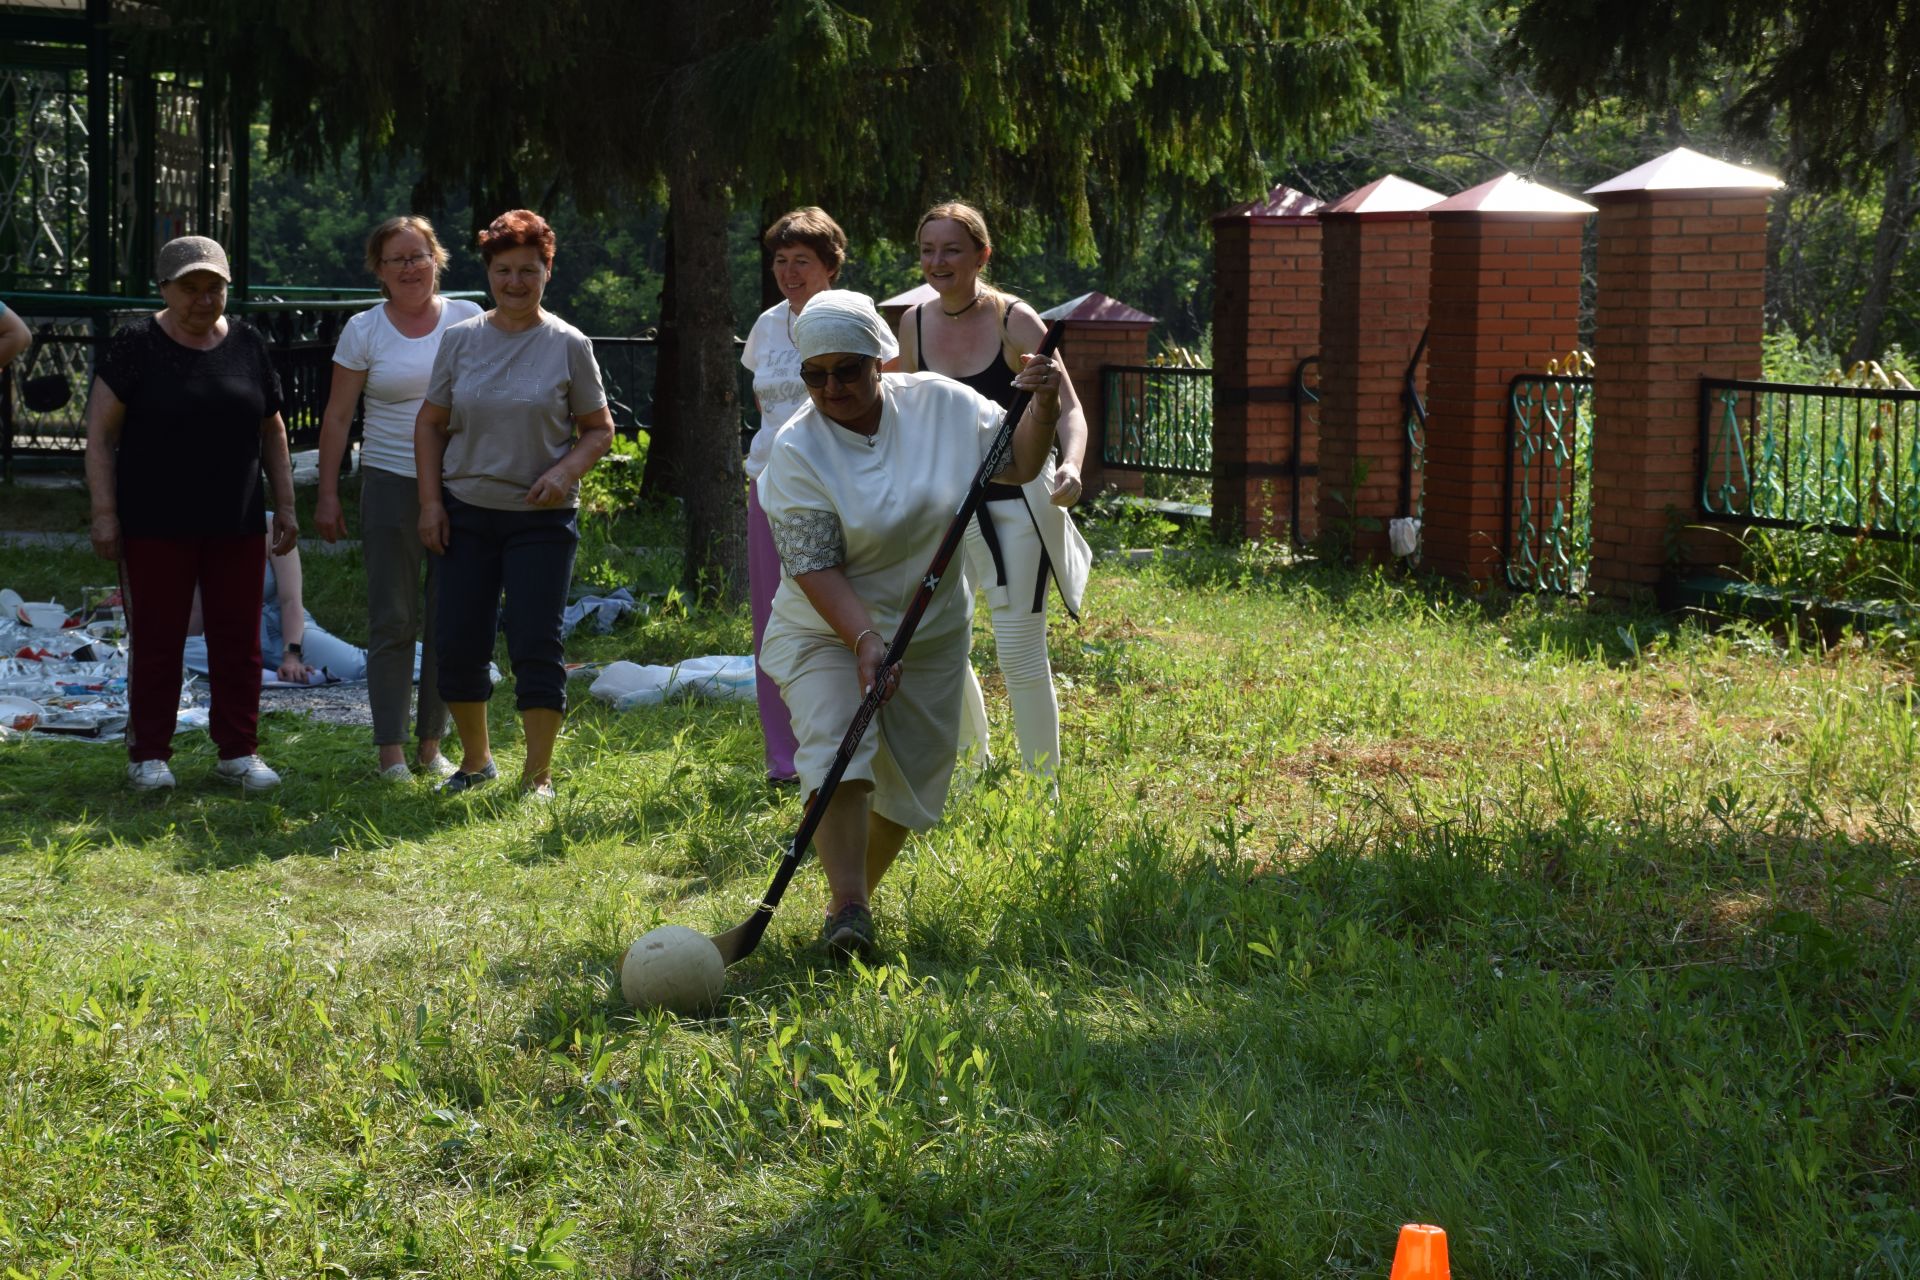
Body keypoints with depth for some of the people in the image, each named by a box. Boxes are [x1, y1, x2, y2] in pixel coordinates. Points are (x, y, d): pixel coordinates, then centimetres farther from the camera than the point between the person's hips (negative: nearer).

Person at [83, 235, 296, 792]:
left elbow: (272, 431, 16)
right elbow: (100, 433, -4)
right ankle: (148, 754, 12)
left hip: (236, 526, 4)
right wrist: (104, 513, -10)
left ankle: (238, 750, 16)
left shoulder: (248, 345, 8)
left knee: (240, 641, 6)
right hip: (155, 527, -3)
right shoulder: (137, 345, -4)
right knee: (156, 641, 2)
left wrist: (285, 504, 11)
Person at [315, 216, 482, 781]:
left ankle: (432, 744, 15)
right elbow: (337, 417, 4)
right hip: (391, 483, -2)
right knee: (392, 620, -2)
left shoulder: (467, 320, 6)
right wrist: (327, 495, 0)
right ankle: (391, 750, 3)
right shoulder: (364, 330, 2)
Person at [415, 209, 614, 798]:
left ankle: (537, 777, 6)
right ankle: (476, 760, 24)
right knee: (457, 644, 4)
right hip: (466, 512, 3)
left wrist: (564, 472, -14)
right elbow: (430, 423, 11)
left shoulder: (568, 345, -1)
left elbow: (599, 428, 4)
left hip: (541, 518, -2)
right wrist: (430, 501, 2)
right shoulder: (460, 340, 4)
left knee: (537, 647, -5)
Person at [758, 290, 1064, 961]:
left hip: (933, 629, 4)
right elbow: (815, 569, -20)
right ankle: (846, 906, -29)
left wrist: (1044, 407, -15)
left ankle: (860, 890, 27)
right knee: (838, 748, -25)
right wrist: (864, 640, -33)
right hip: (827, 630, -3)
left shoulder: (940, 404, -7)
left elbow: (1018, 465, 4)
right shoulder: (796, 451, -16)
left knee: (913, 778, 7)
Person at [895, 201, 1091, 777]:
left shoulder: (1015, 322, -13)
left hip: (1017, 503, -5)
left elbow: (1069, 409, -15)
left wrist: (1070, 466, -34)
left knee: (1021, 655, -5)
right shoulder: (915, 323, 2)